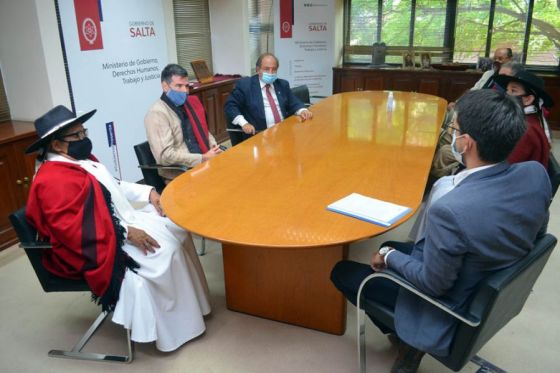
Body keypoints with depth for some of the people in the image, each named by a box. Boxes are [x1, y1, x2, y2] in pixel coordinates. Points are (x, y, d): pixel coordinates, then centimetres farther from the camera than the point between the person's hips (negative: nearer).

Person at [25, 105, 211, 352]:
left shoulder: (81, 161, 10)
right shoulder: (53, 180, -22)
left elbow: (112, 186, 21)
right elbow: (70, 229, -29)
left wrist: (147, 192, 6)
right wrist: (126, 233, -28)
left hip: (120, 222, 10)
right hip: (97, 246, -10)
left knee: (175, 228, 2)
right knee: (165, 249, -19)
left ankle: (189, 300, 12)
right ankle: (176, 325, -4)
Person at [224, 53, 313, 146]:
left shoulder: (283, 84, 17)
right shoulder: (245, 84, 3)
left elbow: (293, 103, 20)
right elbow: (230, 106, -1)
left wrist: (302, 110, -3)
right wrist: (244, 123, -16)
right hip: (259, 135, -4)